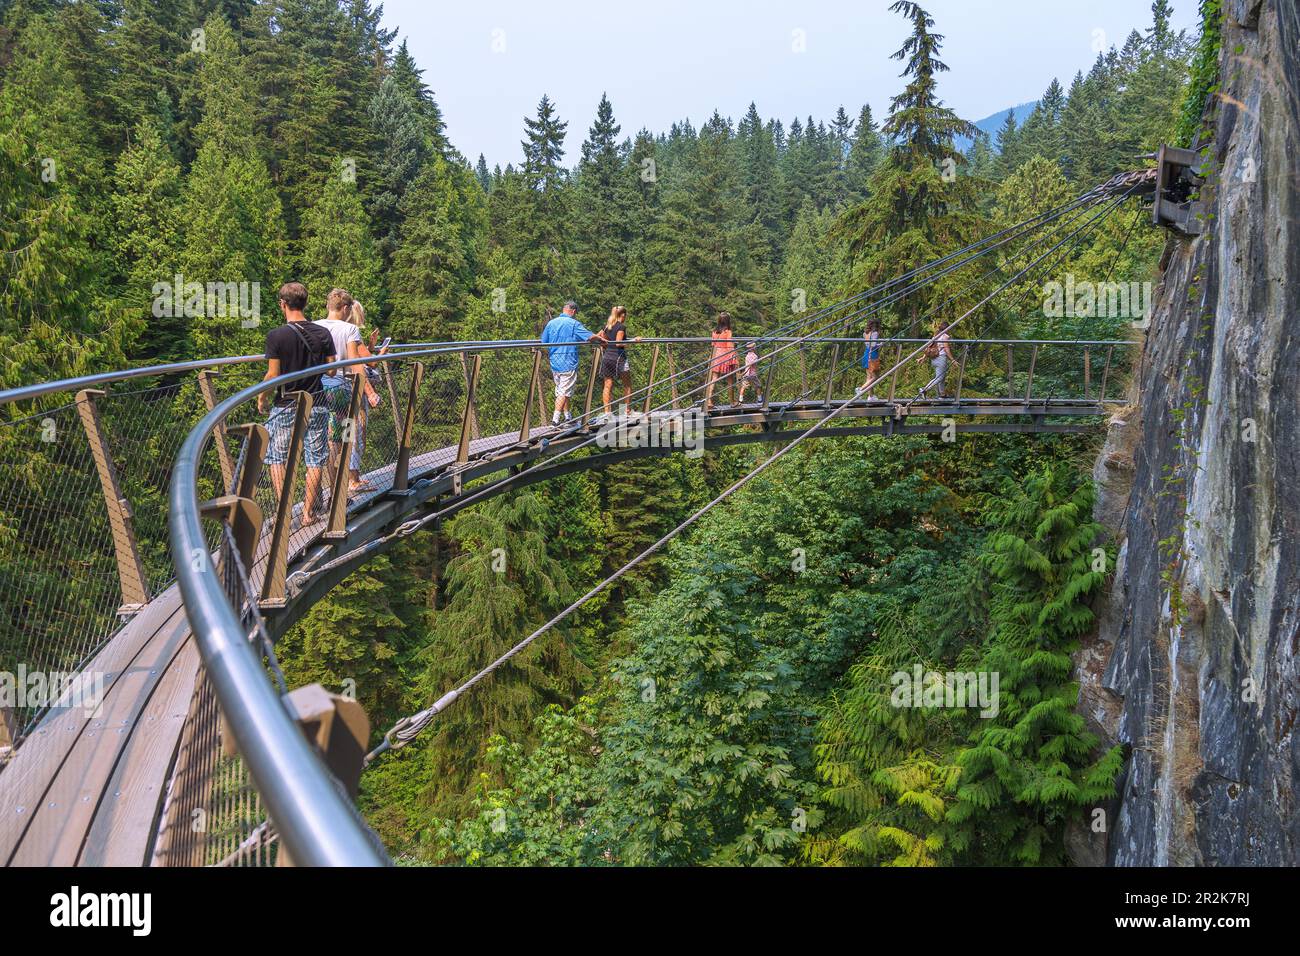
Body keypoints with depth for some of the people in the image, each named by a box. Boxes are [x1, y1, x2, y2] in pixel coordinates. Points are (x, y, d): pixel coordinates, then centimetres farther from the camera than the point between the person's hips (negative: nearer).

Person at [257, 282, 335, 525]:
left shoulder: (277, 335, -11)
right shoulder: (323, 334, 0)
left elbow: (273, 375, -10)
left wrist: (261, 397, 6)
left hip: (286, 406, -3)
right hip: (317, 406, 3)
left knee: (277, 459, 10)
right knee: (314, 461, 8)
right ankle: (308, 514, 11)